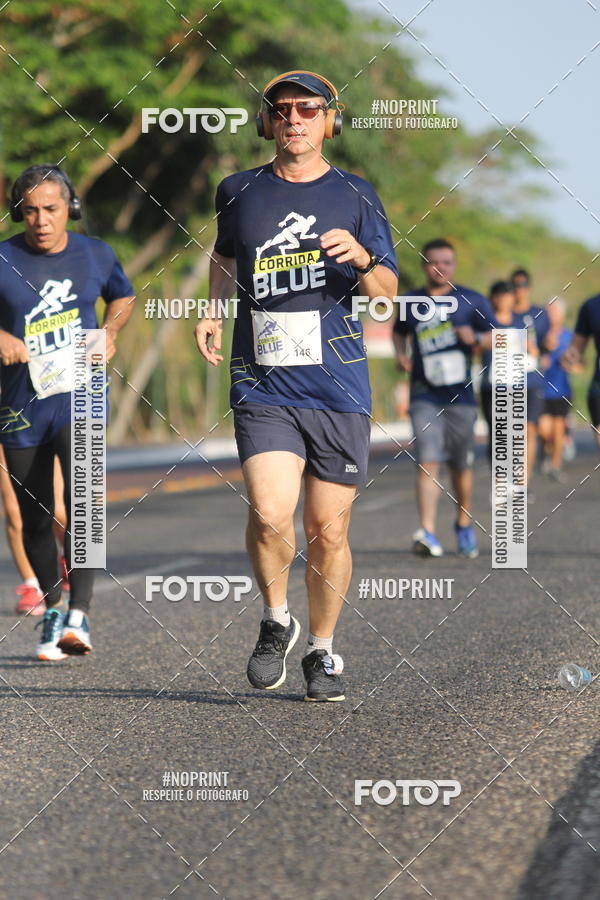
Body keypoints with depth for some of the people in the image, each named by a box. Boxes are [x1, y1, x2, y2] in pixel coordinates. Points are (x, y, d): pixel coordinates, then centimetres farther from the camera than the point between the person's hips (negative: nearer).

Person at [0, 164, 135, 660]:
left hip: (80, 398, -1)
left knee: (82, 502, -21)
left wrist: (110, 331, 3)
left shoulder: (97, 255, 3)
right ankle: (52, 608, 32)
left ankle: (79, 616, -25)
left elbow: (123, 295, 23)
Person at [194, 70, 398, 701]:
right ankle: (275, 621, 8)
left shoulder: (355, 197, 7)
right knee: (269, 514, -19)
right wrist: (212, 312, 15)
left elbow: (387, 294, 6)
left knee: (328, 531, 3)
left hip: (339, 388, 0)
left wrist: (363, 259, -14)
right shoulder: (240, 193, 9)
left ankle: (322, 651, 23)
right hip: (262, 384, 0)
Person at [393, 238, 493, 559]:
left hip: (460, 394, 0)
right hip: (424, 396, 0)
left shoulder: (472, 301, 4)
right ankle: (428, 533, -24)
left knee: (461, 466, 10)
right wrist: (401, 354, 8)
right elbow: (399, 331, 28)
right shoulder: (411, 303, 9)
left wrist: (475, 339, -17)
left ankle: (463, 525, 32)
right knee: (427, 462, -15)